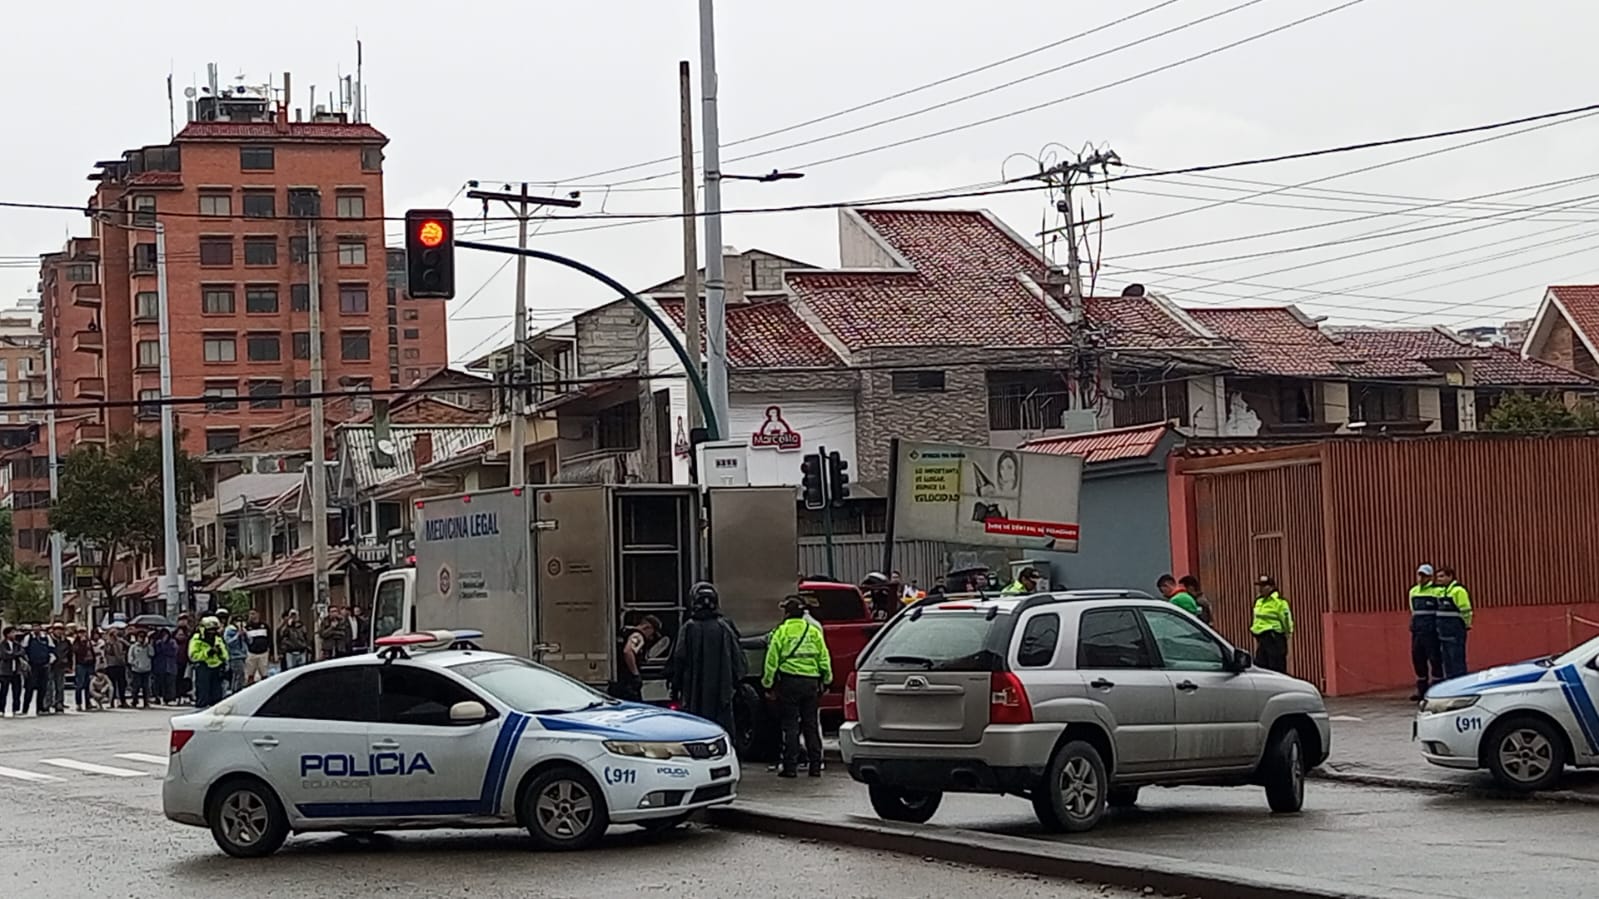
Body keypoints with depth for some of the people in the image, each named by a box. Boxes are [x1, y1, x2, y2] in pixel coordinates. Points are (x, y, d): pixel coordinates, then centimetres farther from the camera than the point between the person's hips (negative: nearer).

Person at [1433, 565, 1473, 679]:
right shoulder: (1441, 591, 15)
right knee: (1447, 661, 12)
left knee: (1457, 661, -7)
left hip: (1455, 633, -9)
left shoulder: (1458, 590, -12)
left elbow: (1465, 611, -12)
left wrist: (1466, 626, -6)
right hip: (1444, 633, 9)